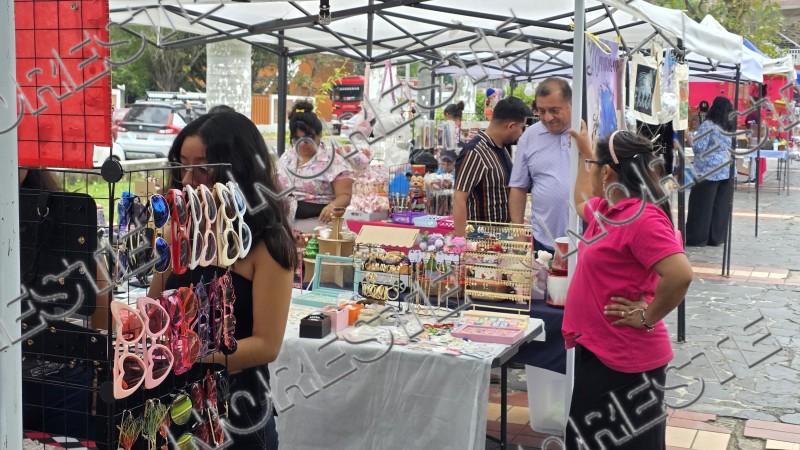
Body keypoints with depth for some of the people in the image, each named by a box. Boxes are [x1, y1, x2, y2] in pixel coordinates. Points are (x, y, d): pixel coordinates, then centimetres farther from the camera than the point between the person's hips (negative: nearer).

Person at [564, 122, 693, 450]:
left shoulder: (643, 218, -22)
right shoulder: (609, 210, 7)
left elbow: (680, 275, -33)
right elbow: (582, 203, 31)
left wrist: (647, 318, -21)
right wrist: (585, 151, 28)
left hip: (624, 360, -10)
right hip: (597, 350, 10)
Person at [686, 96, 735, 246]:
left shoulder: (709, 125, -11)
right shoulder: (731, 127, 9)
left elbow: (699, 147, -15)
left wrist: (693, 138, 3)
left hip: (708, 171, -6)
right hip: (728, 170, 6)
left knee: (701, 205, 1)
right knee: (721, 206, 8)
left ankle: (697, 238, 4)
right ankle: (717, 237, 13)